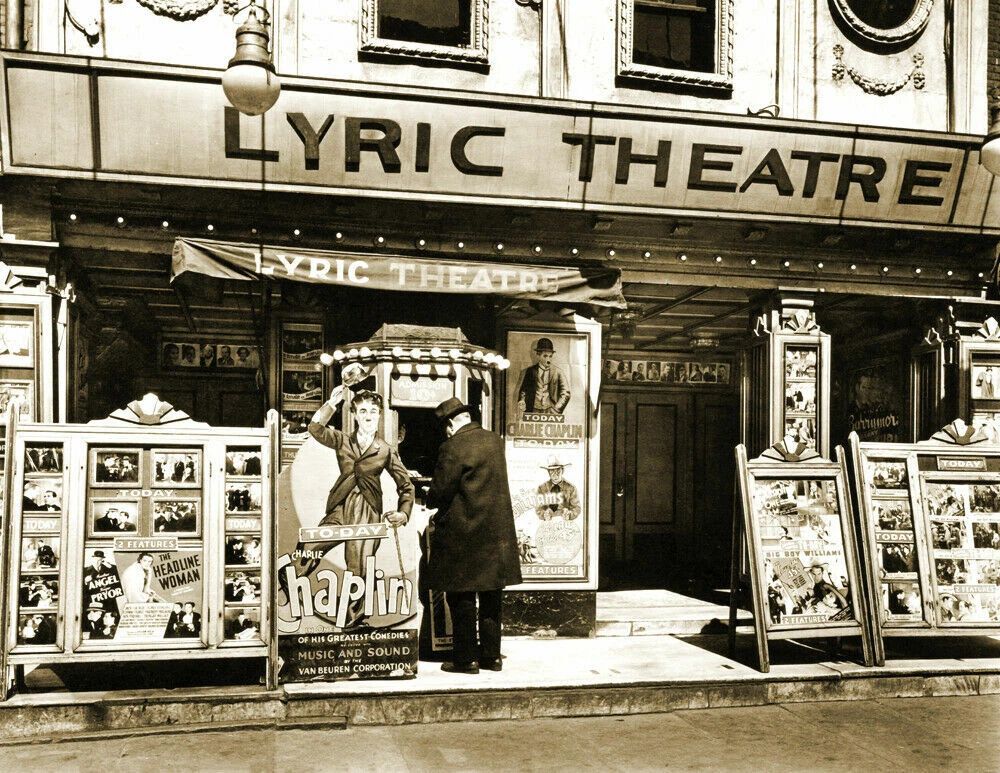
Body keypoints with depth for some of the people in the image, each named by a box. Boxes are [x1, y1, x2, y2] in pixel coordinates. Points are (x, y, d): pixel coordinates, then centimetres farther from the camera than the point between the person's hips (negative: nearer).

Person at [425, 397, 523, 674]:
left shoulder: (452, 448, -17)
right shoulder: (495, 441, 6)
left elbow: (440, 492, -16)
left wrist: (431, 502, 8)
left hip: (463, 533, -7)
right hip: (497, 532, 7)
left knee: (462, 597, 4)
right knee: (490, 596, 14)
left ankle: (466, 658, 9)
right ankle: (492, 654, 21)